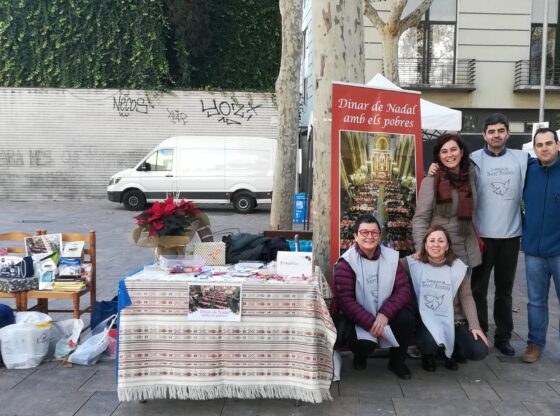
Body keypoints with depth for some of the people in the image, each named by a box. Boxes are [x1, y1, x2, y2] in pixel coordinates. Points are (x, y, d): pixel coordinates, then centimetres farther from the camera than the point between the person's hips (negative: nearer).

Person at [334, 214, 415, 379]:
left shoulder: (391, 257, -1)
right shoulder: (346, 262, -12)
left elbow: (404, 289, -8)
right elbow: (345, 299, -17)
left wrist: (385, 314, -23)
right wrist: (370, 322, -28)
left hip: (387, 314, 3)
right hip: (360, 318, -3)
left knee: (406, 318, -26)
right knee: (364, 343, -30)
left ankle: (397, 361, 5)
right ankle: (360, 356, 13)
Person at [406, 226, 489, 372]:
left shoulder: (458, 266, -2)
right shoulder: (414, 263, -6)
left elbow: (466, 298, -1)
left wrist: (475, 325, -9)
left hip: (453, 320, 3)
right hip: (426, 320, -2)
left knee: (479, 351, -17)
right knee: (429, 343, -35)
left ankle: (451, 350, 20)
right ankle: (428, 355, 8)